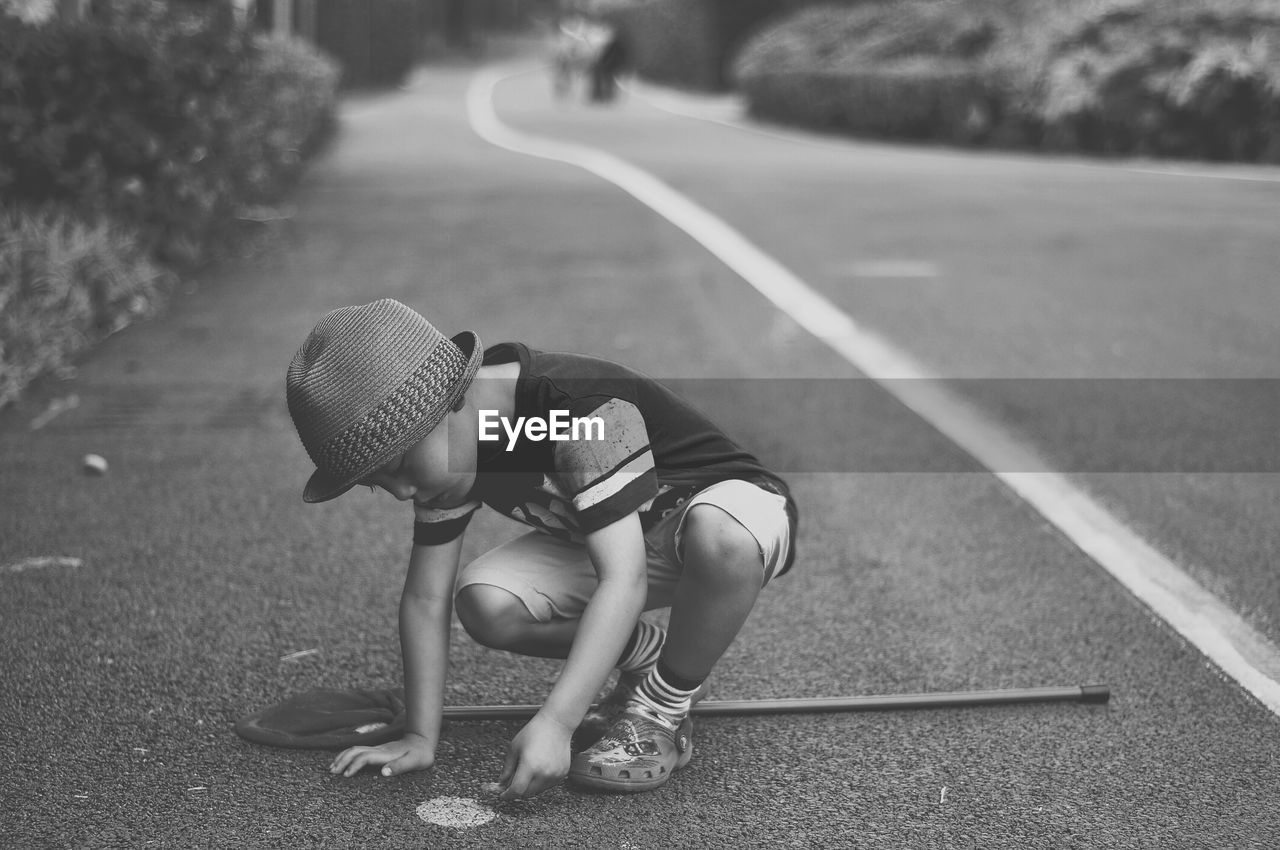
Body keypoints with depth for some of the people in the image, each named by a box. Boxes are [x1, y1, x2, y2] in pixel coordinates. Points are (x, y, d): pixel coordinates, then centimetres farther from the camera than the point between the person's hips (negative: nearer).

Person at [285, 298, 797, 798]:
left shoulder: (584, 407, -36)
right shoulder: (452, 452, -13)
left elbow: (624, 580, -41)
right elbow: (426, 598, -8)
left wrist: (554, 724, -46)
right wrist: (420, 739, -13)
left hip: (731, 501, -6)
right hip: (608, 541, 6)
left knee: (720, 536, -44)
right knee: (483, 602, -20)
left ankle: (662, 708, -16)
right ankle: (647, 655, 5)